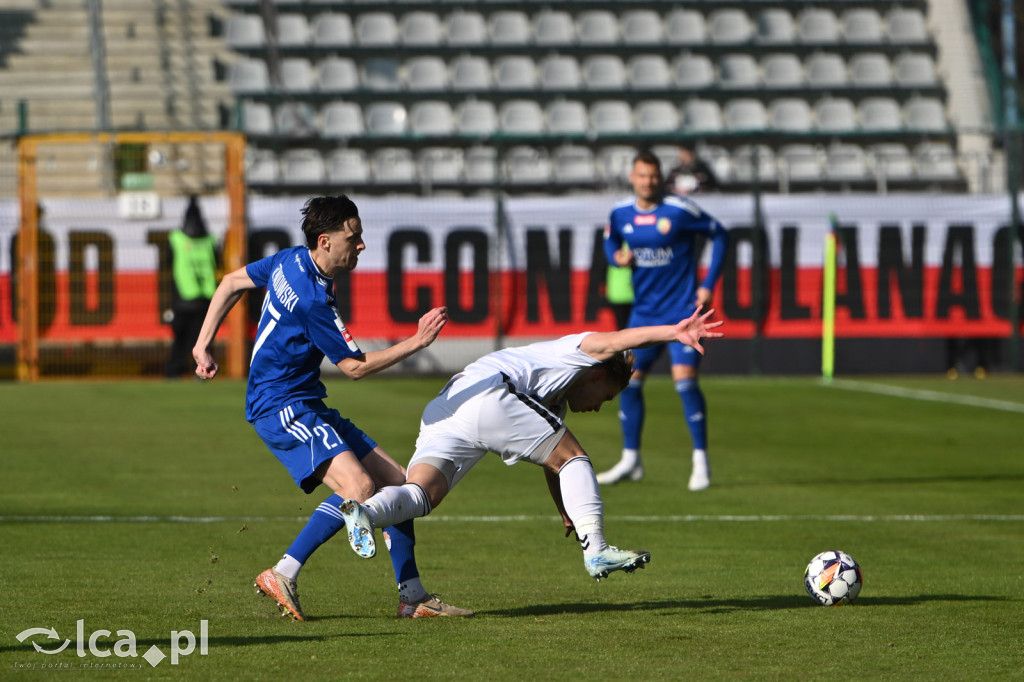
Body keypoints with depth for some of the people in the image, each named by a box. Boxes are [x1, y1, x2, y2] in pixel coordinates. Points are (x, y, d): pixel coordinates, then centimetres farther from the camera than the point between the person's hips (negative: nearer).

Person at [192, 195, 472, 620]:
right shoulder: (313, 299, -22)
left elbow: (232, 283, 19)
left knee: (395, 481, 4)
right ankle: (282, 576, -19)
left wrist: (203, 345, 20)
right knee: (358, 487, -30)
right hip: (281, 407, -10)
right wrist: (416, 342, -11)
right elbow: (355, 366, -14)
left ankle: (413, 596, 8)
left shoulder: (292, 261, 7)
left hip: (308, 406, 10)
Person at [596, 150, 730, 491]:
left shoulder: (679, 210, -12)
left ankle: (701, 461, -8)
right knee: (628, 380, 4)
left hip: (682, 310, -5)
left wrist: (708, 285, -7)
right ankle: (630, 460, 17)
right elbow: (610, 241, 21)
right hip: (644, 310, 5)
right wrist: (617, 256, -5)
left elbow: (719, 235, -3)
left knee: (685, 379, -17)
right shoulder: (620, 214, 2)